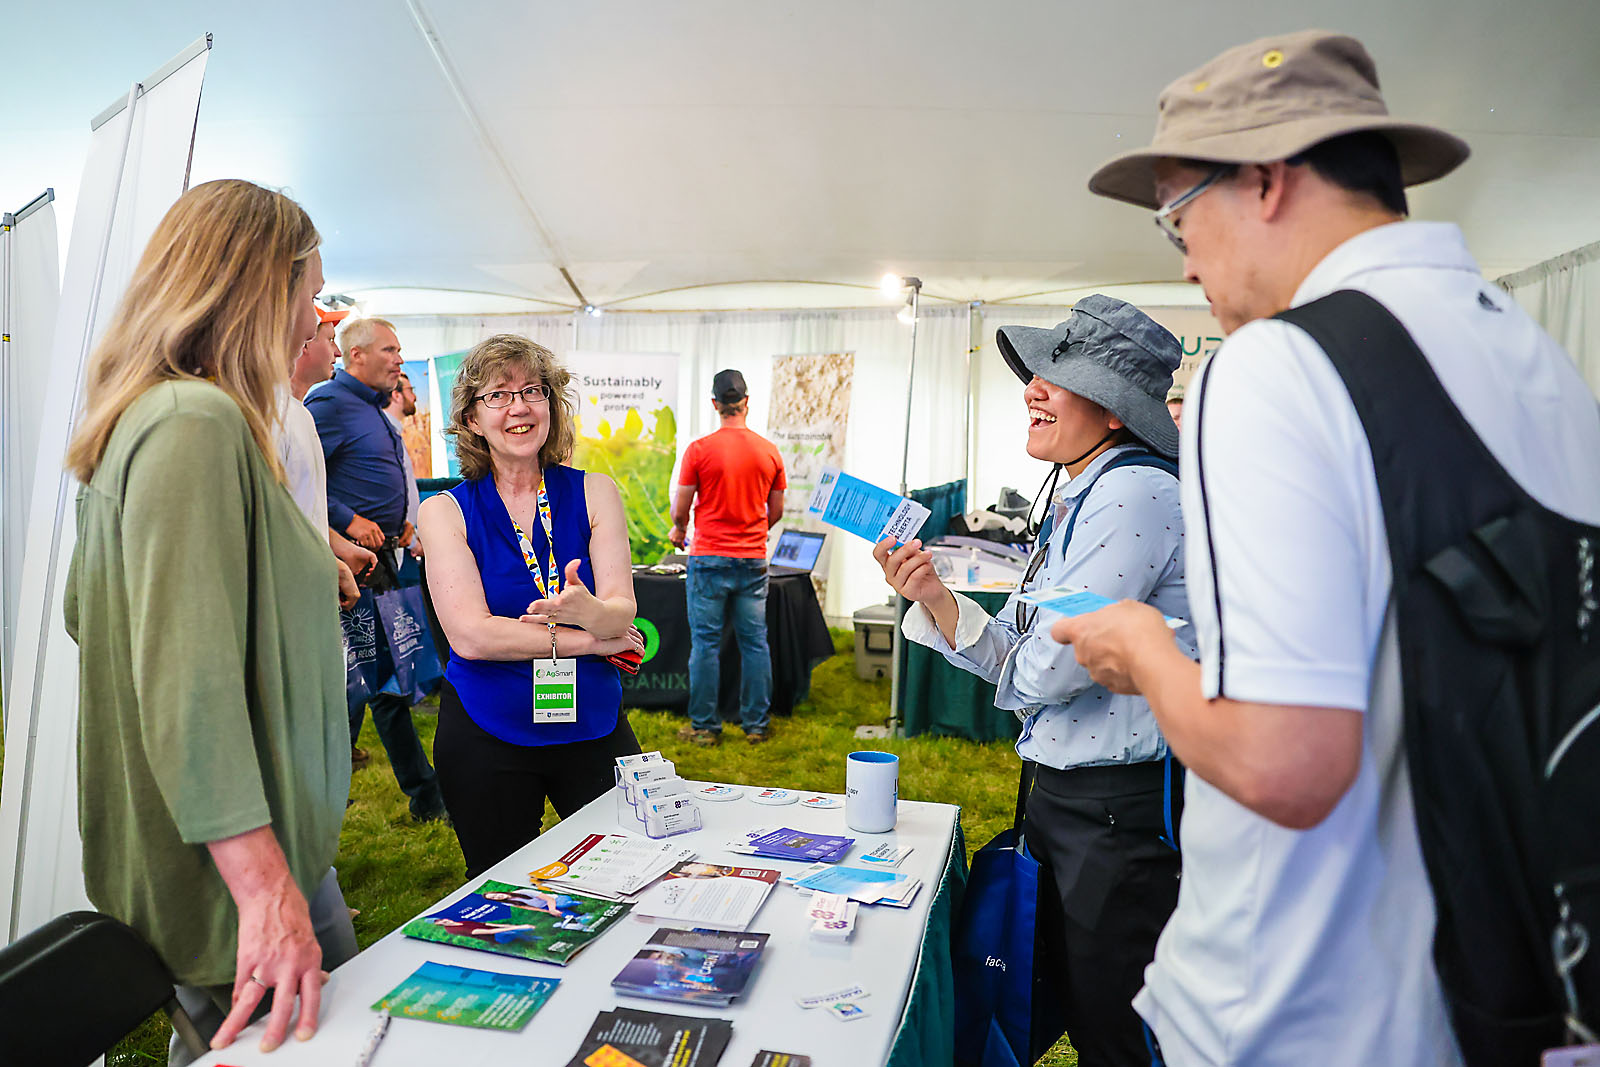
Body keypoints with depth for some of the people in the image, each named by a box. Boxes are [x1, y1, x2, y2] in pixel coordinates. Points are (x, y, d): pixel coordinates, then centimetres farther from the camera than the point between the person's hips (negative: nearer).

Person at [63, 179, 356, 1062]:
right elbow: (190, 679, -29)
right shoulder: (197, 422, -21)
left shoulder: (141, 417, 11)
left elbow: (87, 614, 20)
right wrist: (269, 888, -29)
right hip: (230, 860, -10)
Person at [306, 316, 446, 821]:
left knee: (391, 682, 14)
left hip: (381, 556, 10)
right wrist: (350, 521, -22)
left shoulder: (375, 410, 19)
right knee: (356, 680, -5)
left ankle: (426, 794, 23)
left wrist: (400, 522, 14)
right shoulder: (329, 404, -11)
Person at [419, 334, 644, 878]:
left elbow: (621, 613, -11)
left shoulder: (594, 492, -1)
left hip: (593, 726, 1)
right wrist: (588, 639, -15)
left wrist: (587, 610, -34)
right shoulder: (446, 510, -5)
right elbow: (471, 635, -15)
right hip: (485, 736, -1)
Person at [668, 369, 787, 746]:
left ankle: (705, 727, 10)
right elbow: (776, 512, 10)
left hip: (709, 559, -3)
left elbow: (680, 509, -3)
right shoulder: (770, 452, 2)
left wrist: (678, 530, 19)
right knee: (755, 643, 8)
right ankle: (756, 725, 15)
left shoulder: (699, 450, -8)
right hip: (753, 560, 3)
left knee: (706, 644, 4)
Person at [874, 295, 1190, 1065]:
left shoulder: (1134, 491, -20)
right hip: (1060, 791, 9)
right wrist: (934, 598, -8)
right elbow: (1014, 651, 7)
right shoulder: (1075, 502, 11)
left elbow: (1050, 667, -24)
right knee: (1069, 1003, 24)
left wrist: (1009, 670, -2)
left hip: (1121, 806, -9)